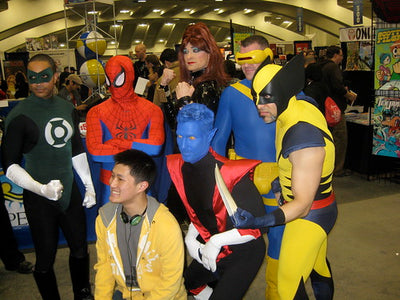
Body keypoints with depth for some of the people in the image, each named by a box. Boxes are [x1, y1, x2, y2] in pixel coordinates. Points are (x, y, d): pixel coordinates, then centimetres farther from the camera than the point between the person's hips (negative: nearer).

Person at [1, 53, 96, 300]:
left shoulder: (67, 107, 5)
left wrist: (89, 185, 13)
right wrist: (42, 189, -24)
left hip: (70, 191, 5)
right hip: (39, 199, -5)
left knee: (80, 250, 17)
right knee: (46, 260, 5)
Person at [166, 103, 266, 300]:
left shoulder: (230, 173, -31)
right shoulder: (182, 168, -8)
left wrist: (217, 241, -27)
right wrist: (190, 238, -7)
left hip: (244, 252, -7)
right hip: (211, 248, 8)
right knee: (189, 283, 25)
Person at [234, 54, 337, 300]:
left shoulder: (305, 141, -34)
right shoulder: (302, 102, -9)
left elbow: (302, 204, -31)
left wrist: (259, 222, -42)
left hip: (310, 214, -9)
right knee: (318, 266, 29)